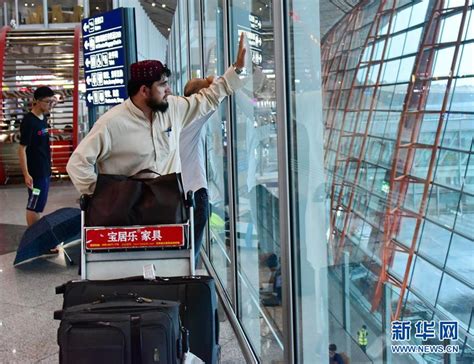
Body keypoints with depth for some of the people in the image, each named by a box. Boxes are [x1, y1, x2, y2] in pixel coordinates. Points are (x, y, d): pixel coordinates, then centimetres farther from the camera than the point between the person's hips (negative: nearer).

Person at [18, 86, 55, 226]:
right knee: (34, 205, -1)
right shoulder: (28, 121, -17)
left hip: (45, 169, 9)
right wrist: (26, 174, -21)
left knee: (40, 204, 16)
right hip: (35, 172, -9)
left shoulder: (43, 118, 8)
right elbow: (22, 149, -17)